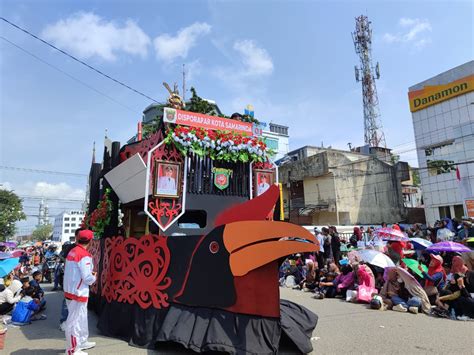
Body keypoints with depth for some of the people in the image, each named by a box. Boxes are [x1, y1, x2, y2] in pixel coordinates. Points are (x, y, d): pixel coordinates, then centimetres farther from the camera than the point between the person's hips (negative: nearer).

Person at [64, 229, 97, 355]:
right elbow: (87, 278, -22)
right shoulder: (84, 255, -22)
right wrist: (94, 276, -2)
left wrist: (89, 273, 11)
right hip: (78, 292, -9)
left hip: (70, 290, 9)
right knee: (75, 321, 4)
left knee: (81, 318, 22)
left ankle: (82, 342, 37)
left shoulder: (72, 252, 5)